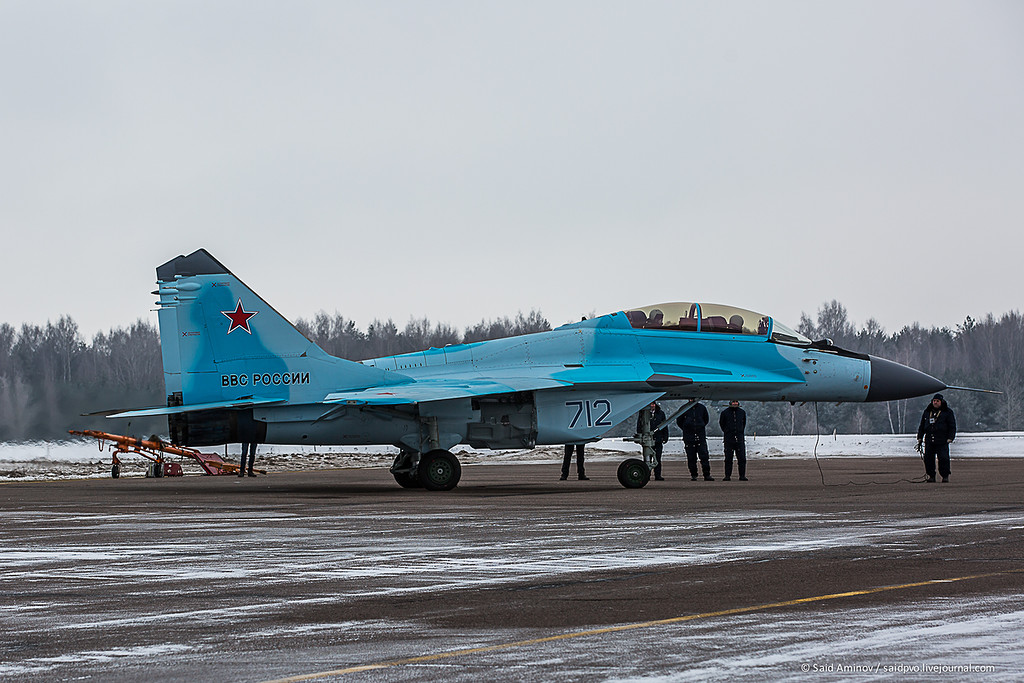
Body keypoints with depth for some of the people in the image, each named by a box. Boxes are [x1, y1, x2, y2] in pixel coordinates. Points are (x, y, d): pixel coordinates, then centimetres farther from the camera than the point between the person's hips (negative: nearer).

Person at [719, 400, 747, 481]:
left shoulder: (742, 412, 8)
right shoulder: (725, 413, 1)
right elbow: (721, 423, 15)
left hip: (739, 438, 2)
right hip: (729, 438, -2)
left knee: (742, 458, -2)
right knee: (728, 458, -1)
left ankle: (742, 476, 3)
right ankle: (727, 476, 4)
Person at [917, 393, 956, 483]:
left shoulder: (947, 412, 4)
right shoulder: (927, 412, 17)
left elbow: (952, 427, 3)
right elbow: (922, 426, 22)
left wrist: (949, 439, -8)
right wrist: (919, 439, 16)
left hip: (942, 442, -4)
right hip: (929, 441, 4)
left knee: (943, 459, -10)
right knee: (928, 459, 1)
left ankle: (945, 476, 0)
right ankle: (931, 476, 11)